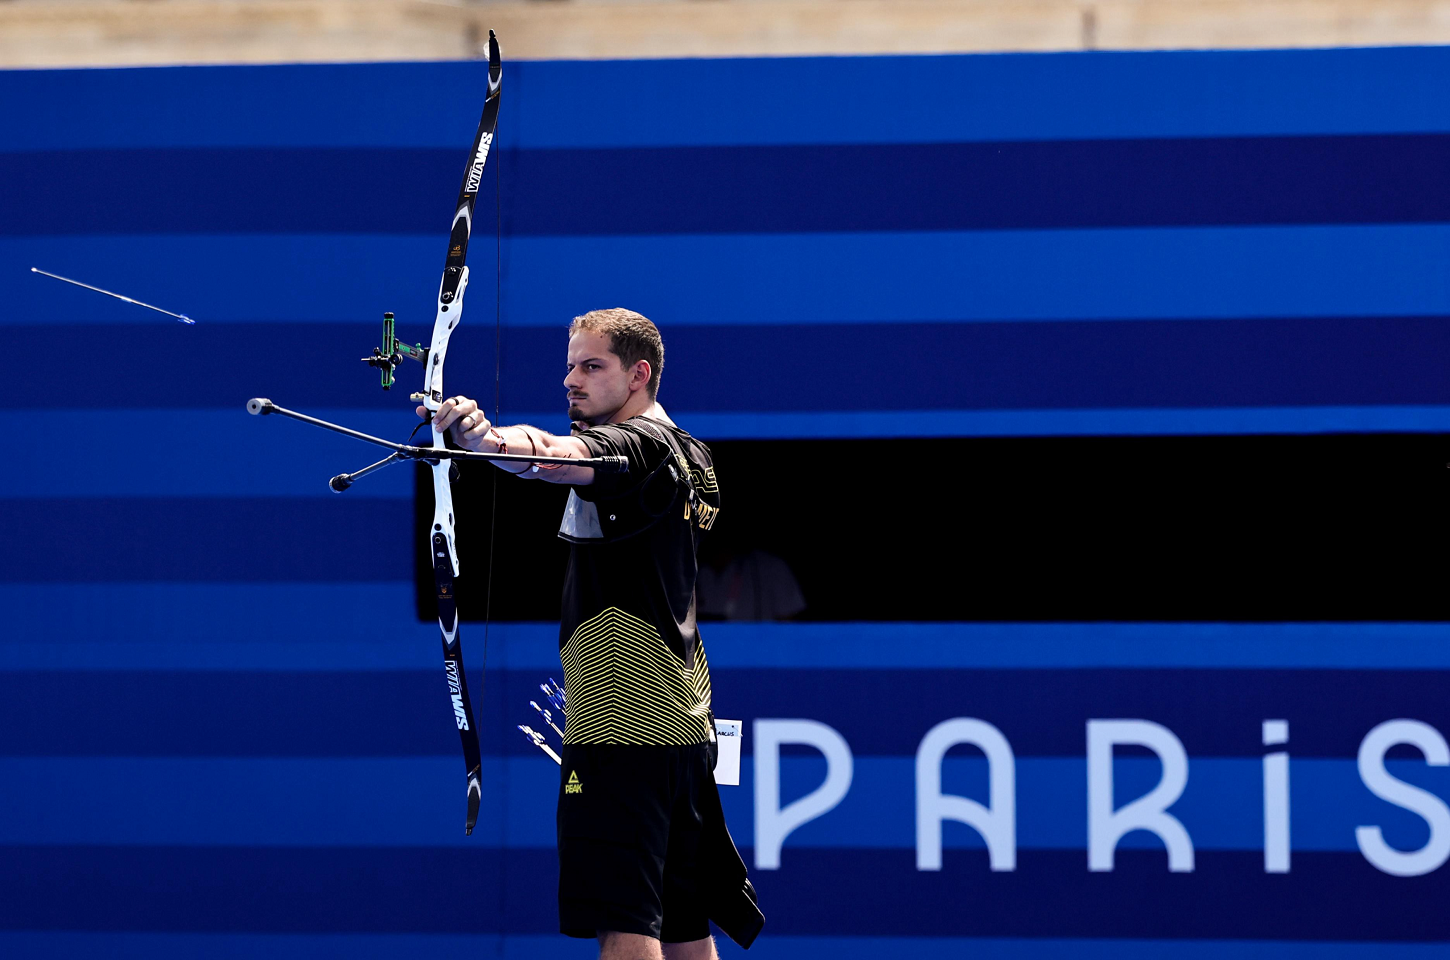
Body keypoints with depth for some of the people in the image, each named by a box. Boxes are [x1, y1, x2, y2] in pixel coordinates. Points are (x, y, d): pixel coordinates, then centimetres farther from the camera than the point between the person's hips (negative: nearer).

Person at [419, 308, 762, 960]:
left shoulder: (633, 445, -11)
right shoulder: (690, 458, 17)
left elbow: (554, 459, -33)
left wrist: (482, 436, -49)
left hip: (620, 717, -10)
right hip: (683, 719, 10)